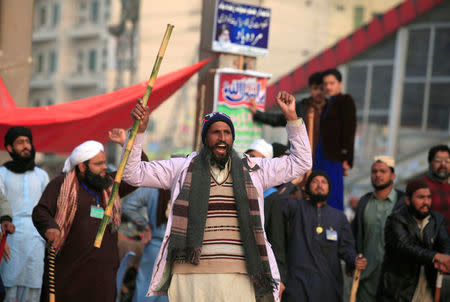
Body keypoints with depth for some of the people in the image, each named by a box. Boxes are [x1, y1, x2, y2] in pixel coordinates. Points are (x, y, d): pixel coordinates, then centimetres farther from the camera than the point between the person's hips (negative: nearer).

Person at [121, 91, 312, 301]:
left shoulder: (252, 170, 17)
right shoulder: (182, 169, 14)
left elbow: (301, 162, 21)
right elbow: (133, 173, 14)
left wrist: (291, 117, 13)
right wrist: (139, 131, 3)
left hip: (238, 276, 1)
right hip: (191, 274, -1)